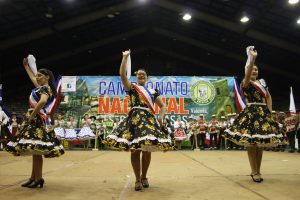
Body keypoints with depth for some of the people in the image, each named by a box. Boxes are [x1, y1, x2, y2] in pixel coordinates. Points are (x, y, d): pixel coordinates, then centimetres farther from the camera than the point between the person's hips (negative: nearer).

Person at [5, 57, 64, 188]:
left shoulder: (45, 88, -9)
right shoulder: (41, 87, 19)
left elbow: (43, 101, -31)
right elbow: (32, 77, 38)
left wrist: (32, 115, -23)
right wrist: (26, 65, 49)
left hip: (37, 119, -10)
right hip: (36, 119, 10)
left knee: (36, 150, -11)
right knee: (34, 150, 11)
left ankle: (39, 179, -8)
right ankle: (33, 178, 17)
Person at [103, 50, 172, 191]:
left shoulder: (153, 92, 18)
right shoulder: (131, 87, 10)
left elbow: (162, 106, 21)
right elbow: (122, 74, -6)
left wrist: (160, 118, 3)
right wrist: (125, 57, -3)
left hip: (149, 120, 3)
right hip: (135, 120, -2)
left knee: (147, 150, 2)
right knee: (135, 150, -4)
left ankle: (144, 177, 20)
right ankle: (137, 180, 8)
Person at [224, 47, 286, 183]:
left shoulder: (262, 82, 16)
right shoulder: (245, 83, -5)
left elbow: (268, 97, 23)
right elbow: (247, 73, -27)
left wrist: (269, 111, 11)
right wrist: (252, 58, -34)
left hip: (264, 114, 6)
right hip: (251, 114, -6)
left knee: (261, 144, 7)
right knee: (251, 144, -7)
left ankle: (257, 171, 17)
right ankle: (254, 172, 1)